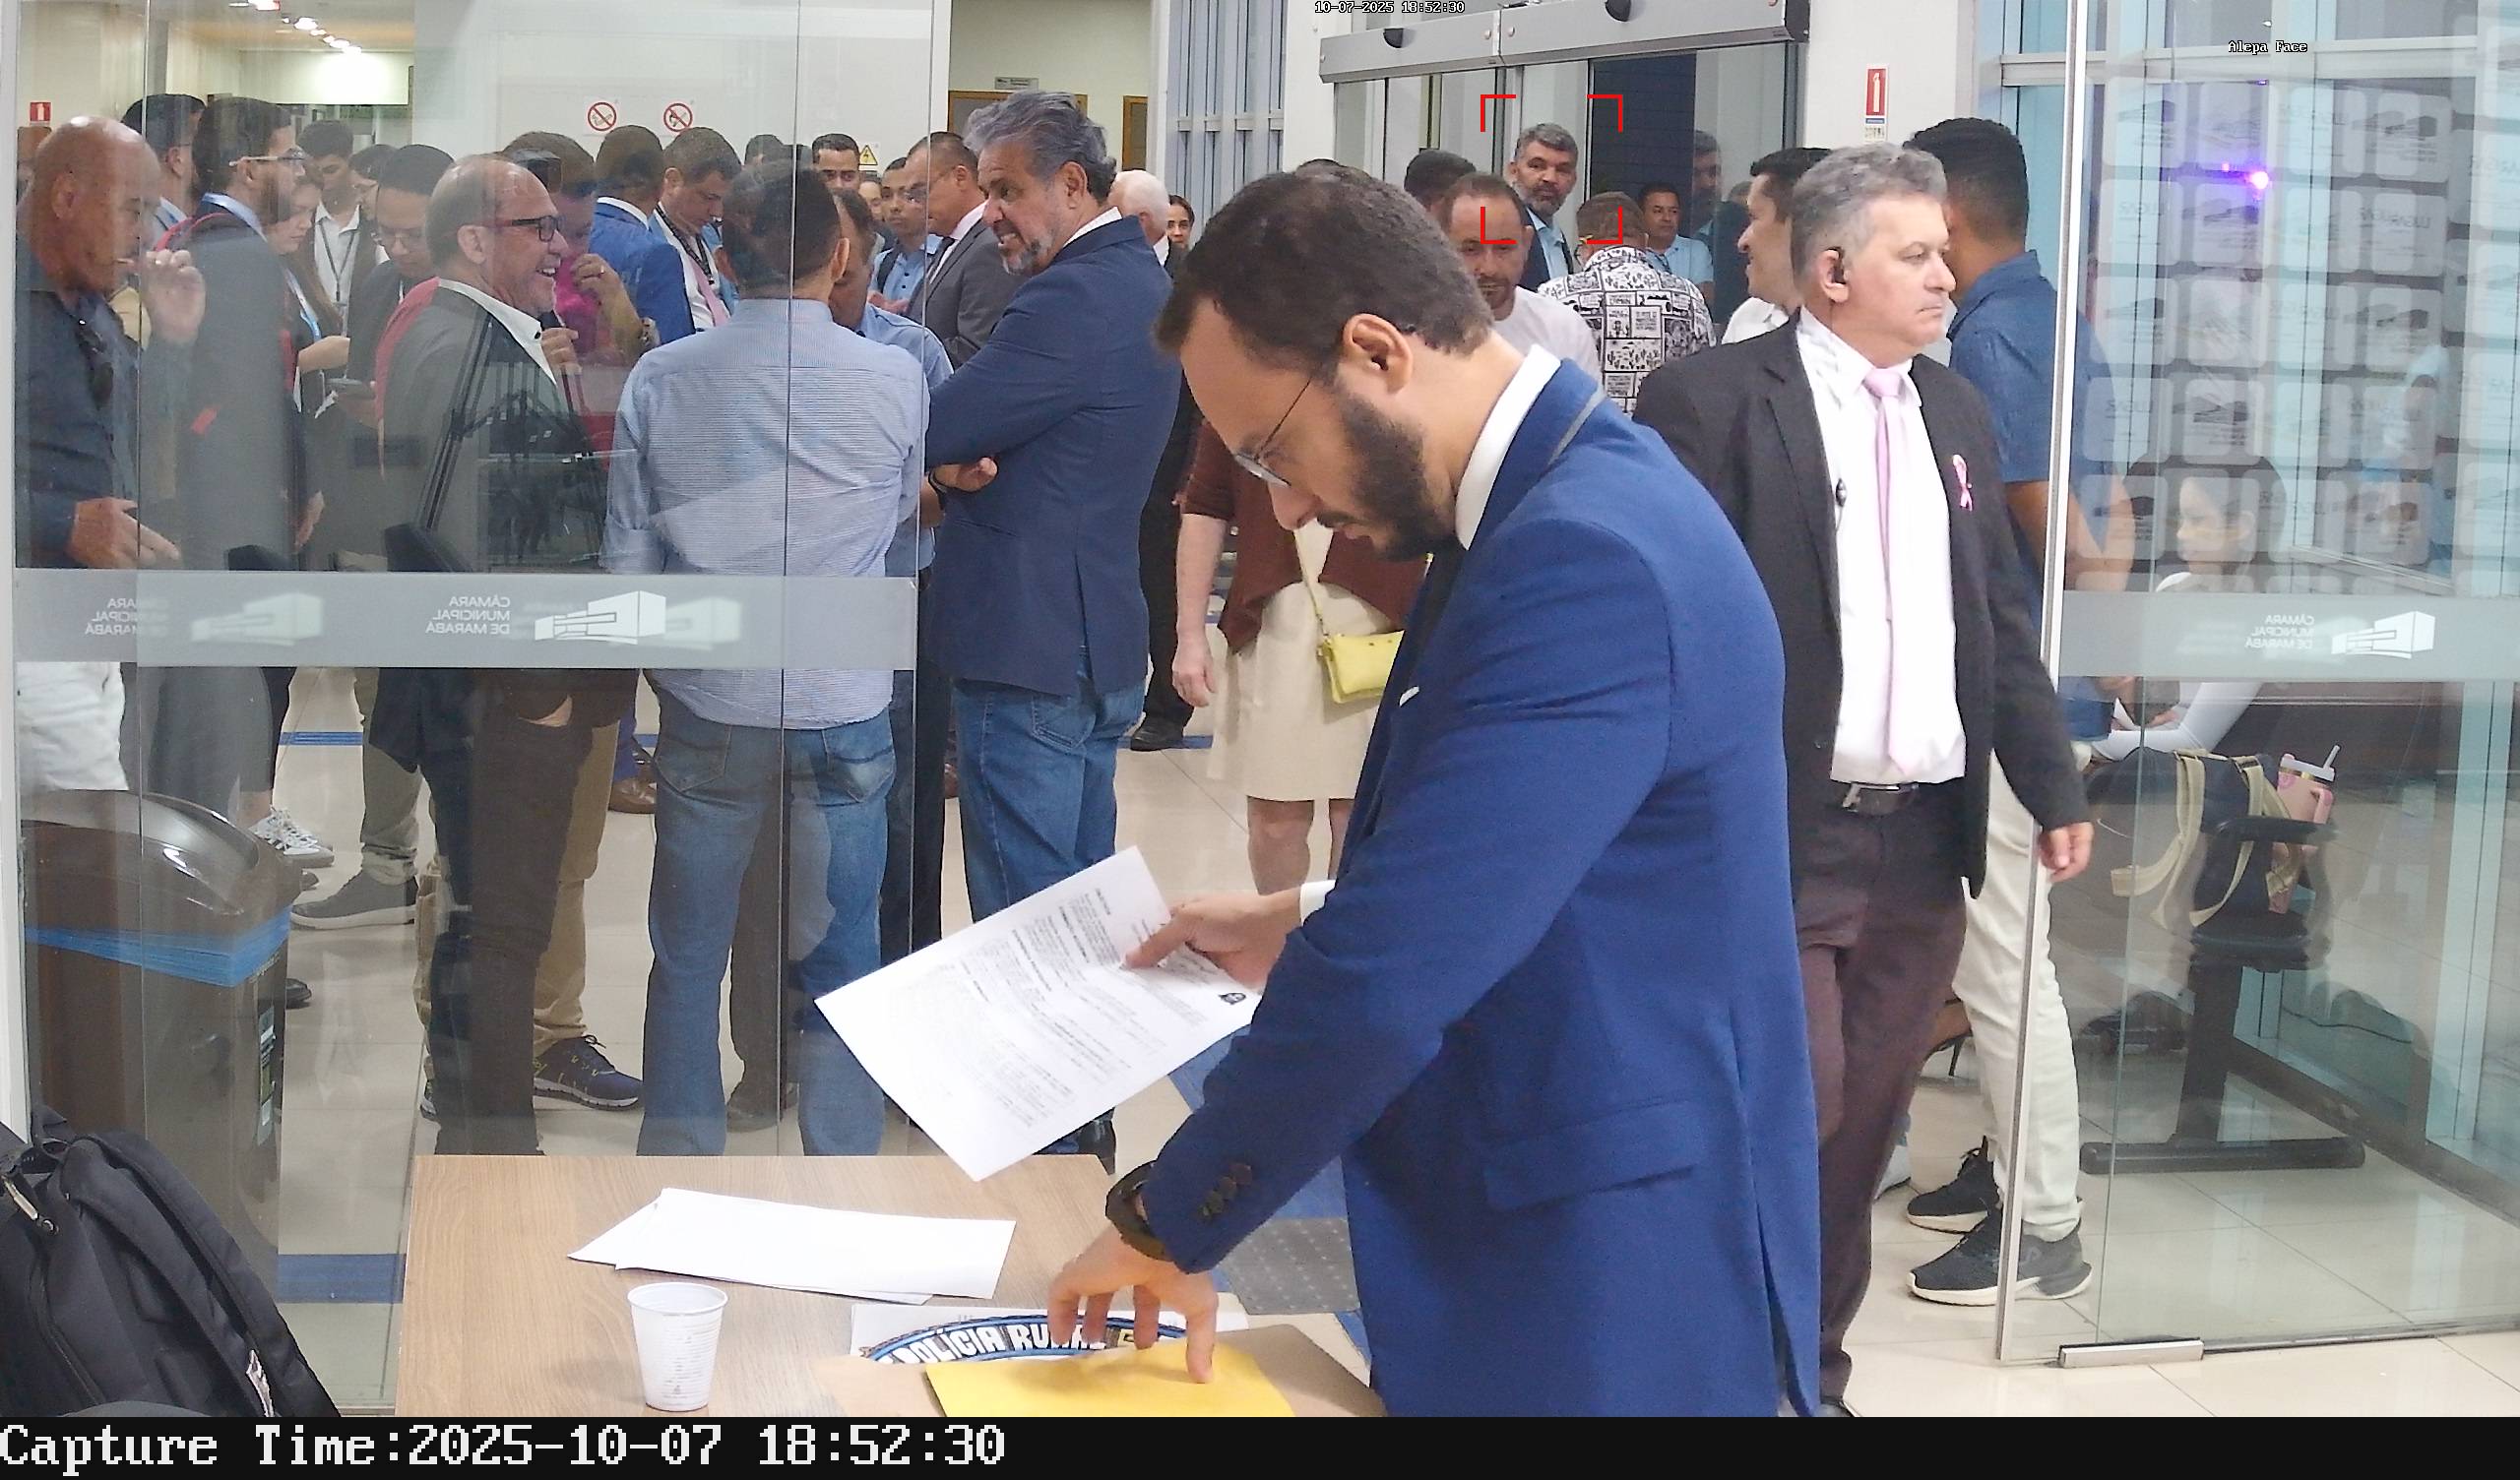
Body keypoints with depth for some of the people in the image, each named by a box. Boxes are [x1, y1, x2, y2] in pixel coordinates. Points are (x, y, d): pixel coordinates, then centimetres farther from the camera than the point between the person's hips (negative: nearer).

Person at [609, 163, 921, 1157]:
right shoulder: (893, 380, -9)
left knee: (687, 962, 14)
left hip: (703, 714, 1)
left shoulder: (660, 380, -5)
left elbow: (627, 561, 0)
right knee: (839, 969, 9)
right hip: (843, 715, -1)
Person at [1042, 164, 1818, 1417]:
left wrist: (1169, 1223, -16)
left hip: (1606, 1304, -9)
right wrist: (1307, 926, 10)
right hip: (1547, 1263, 9)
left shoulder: (1586, 553, -25)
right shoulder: (1554, 506, 7)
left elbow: (1391, 979, -27)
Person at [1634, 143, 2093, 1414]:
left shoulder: (1954, 411, 13)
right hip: (1775, 837, -6)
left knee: (1862, 1123, 12)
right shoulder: (1711, 400, -8)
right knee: (1793, 1103, -9)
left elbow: (2001, 622, 17)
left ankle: (1810, 1367, 27)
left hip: (1926, 837, 6)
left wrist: (2054, 788, 12)